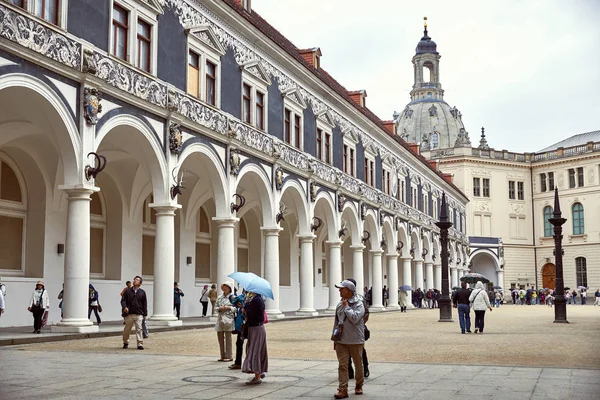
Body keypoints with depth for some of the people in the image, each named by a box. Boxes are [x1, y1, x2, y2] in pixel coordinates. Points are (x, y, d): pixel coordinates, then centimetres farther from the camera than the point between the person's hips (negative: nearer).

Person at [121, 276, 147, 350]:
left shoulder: (142, 292, 8)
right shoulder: (128, 291, 8)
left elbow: (144, 304, 10)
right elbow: (123, 300, 4)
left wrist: (144, 314, 7)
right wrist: (124, 307, -16)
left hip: (139, 314, -1)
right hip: (129, 314, 1)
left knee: (139, 329, -10)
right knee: (127, 329, 10)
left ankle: (140, 344, -8)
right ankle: (125, 342, 29)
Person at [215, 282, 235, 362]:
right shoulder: (219, 297, 14)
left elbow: (236, 308, -2)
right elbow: (216, 307, 15)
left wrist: (228, 307, -13)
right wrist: (219, 308, -5)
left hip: (228, 319, -5)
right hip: (220, 318, 5)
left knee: (228, 338, -3)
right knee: (220, 337, 7)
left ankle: (228, 356, 4)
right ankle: (222, 356, 17)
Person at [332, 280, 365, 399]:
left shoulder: (358, 304, -8)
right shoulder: (340, 304, 9)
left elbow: (354, 318, -25)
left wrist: (346, 306, -16)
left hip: (356, 341, -4)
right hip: (341, 341, 4)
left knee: (358, 364, 11)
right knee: (342, 365, -3)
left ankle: (359, 386, 30)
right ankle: (343, 390, -2)